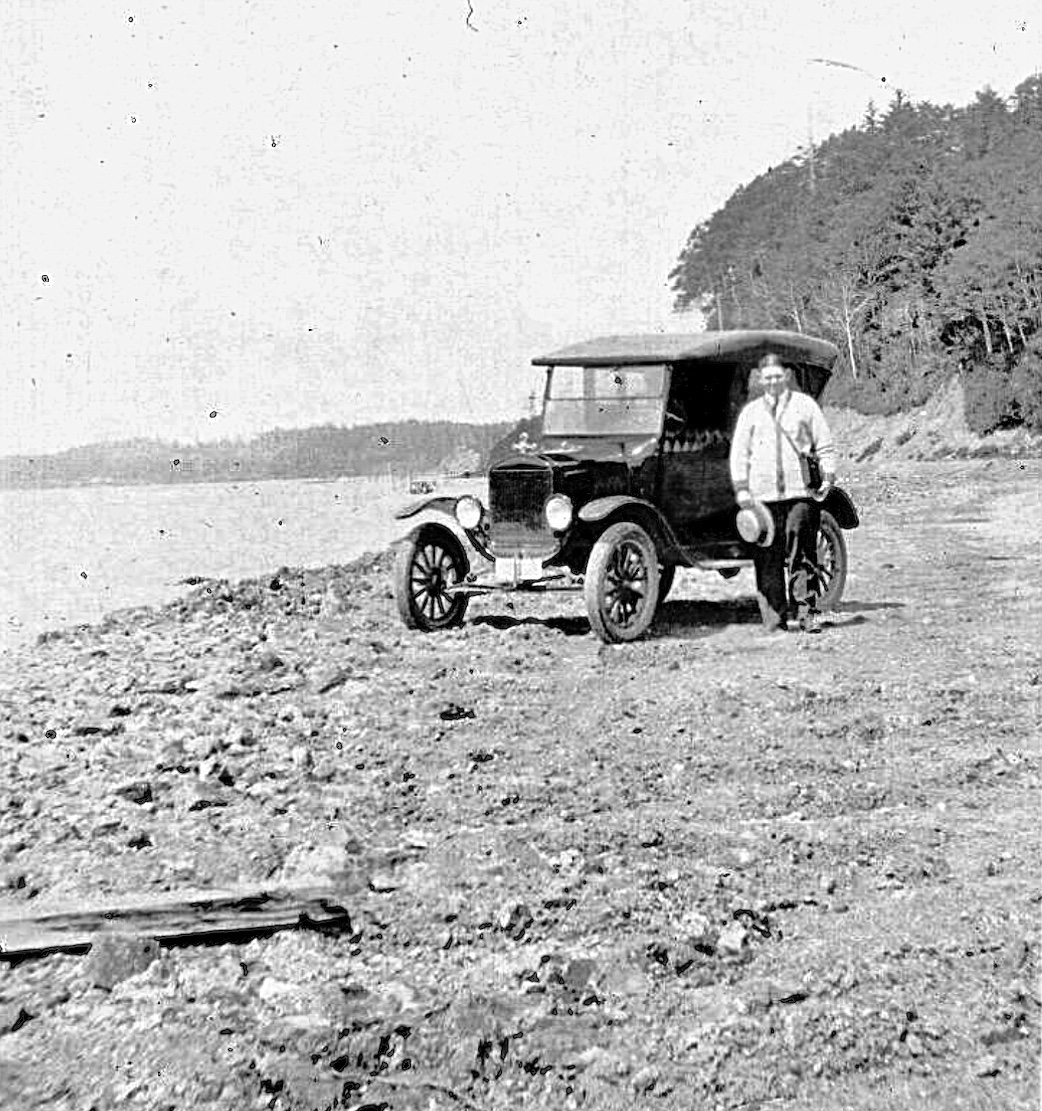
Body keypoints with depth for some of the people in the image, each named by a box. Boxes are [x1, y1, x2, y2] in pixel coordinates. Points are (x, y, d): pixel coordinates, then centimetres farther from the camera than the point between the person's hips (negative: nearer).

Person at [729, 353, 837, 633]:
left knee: (801, 552, -7)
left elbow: (825, 445, 11)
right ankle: (775, 619, 5)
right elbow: (739, 452, 12)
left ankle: (806, 612, -5)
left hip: (801, 492, -2)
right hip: (763, 495, 2)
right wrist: (741, 488, 3)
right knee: (768, 558, 0)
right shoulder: (750, 411, 14)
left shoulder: (805, 405, 10)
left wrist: (828, 477, 2)